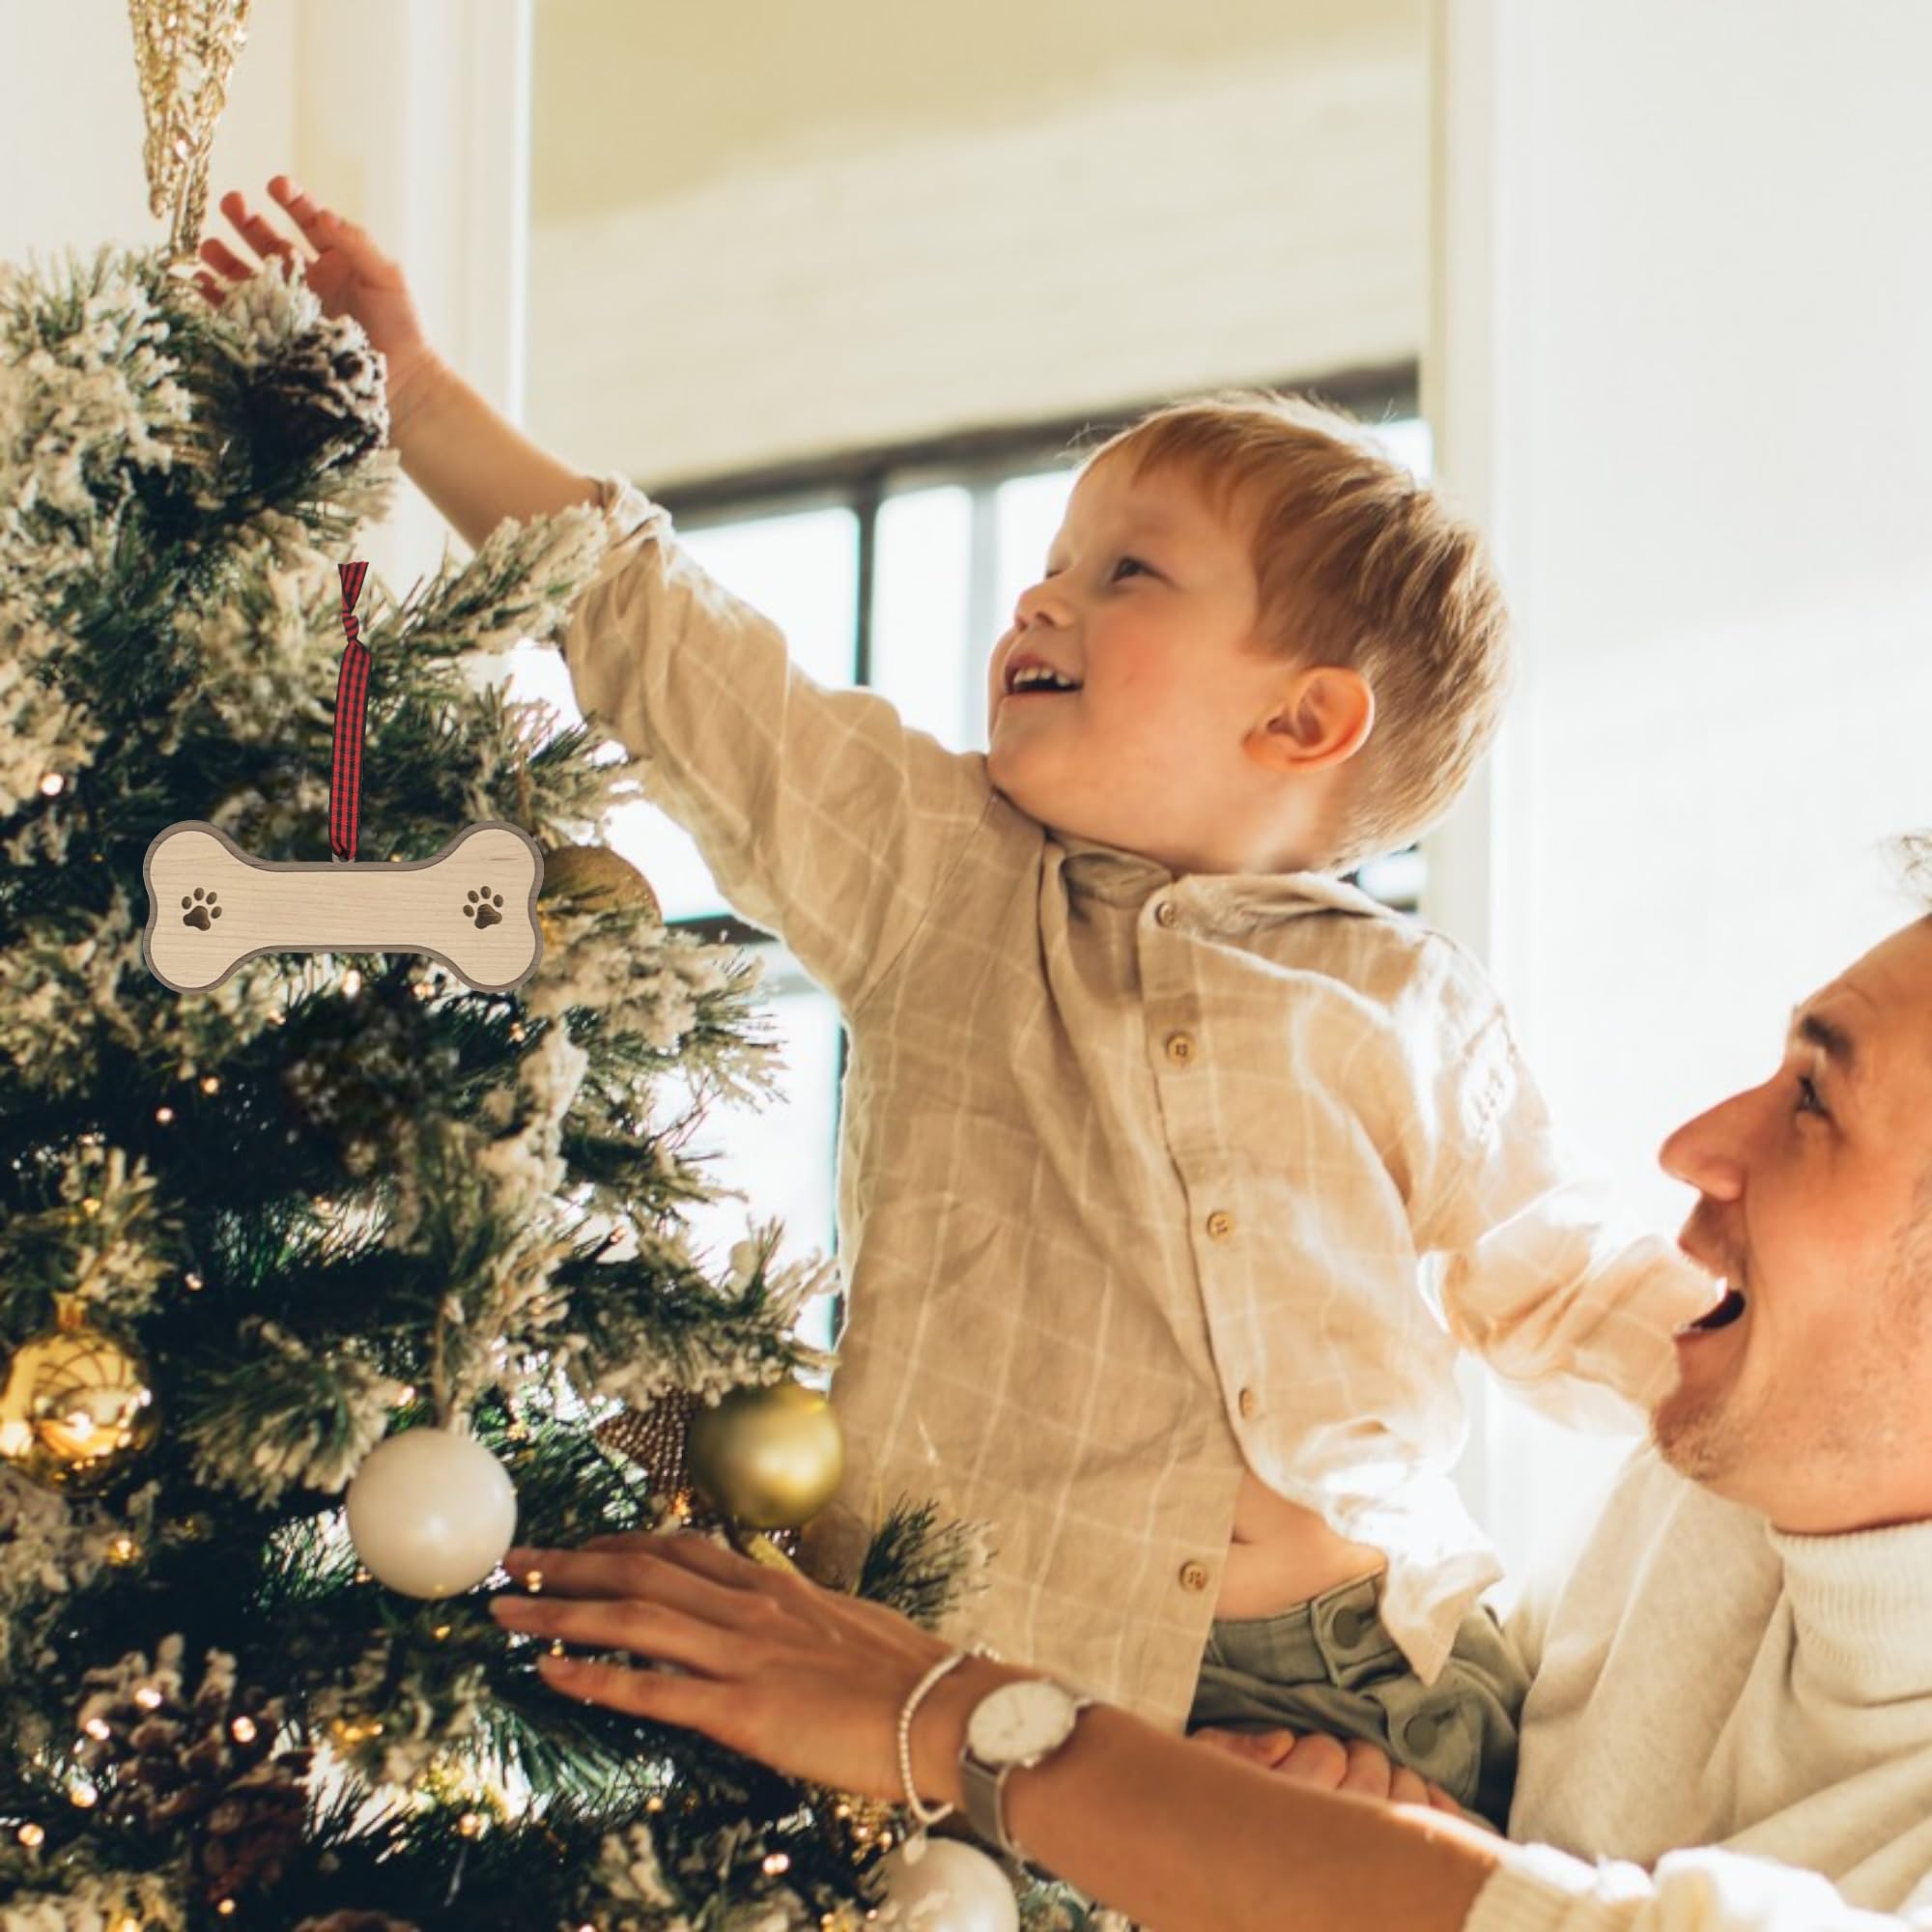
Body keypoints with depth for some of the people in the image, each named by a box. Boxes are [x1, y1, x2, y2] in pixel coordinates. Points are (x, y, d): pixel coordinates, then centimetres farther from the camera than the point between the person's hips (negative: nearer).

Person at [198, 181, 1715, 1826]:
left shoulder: (1406, 1008, 10)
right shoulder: (933, 874, 9)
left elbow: (1556, 1280, 19)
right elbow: (657, 640, 7)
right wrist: (414, 387, 5)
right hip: (995, 1674, -1)